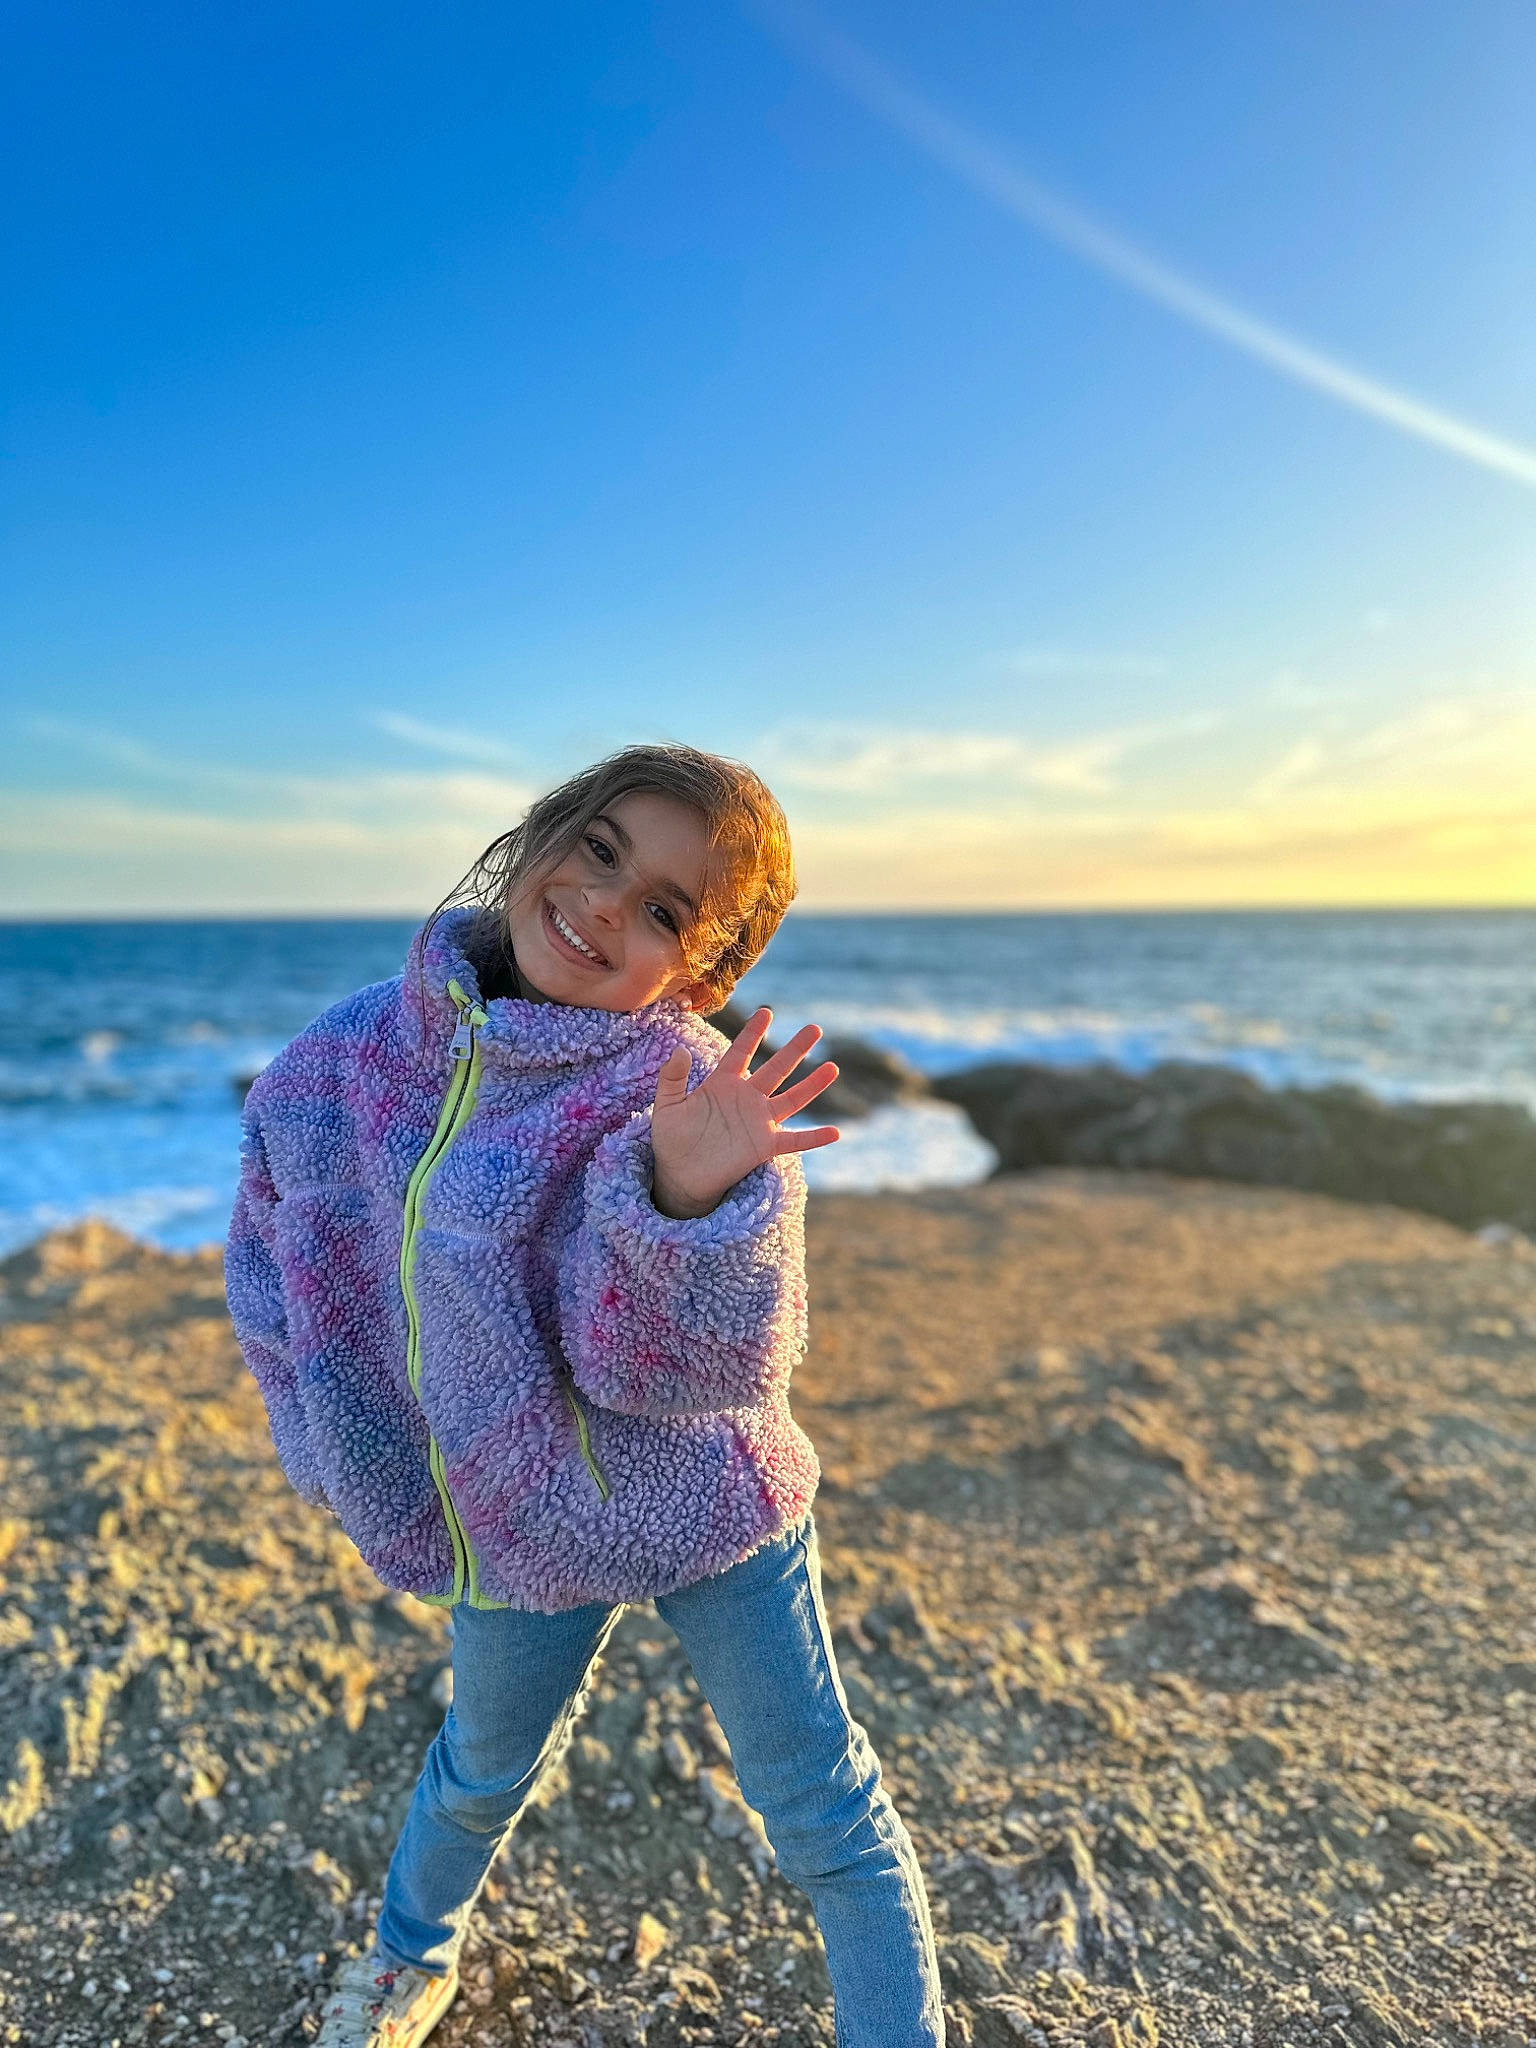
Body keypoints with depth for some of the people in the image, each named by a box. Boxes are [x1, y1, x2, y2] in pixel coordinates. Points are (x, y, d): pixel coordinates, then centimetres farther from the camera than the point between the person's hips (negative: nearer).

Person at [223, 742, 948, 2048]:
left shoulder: (689, 1089, -23)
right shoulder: (350, 1060, -9)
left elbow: (690, 1367, -29)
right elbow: (279, 1255, 6)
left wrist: (692, 1197, -47)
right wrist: (343, 1445, 5)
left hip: (703, 1504, -4)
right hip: (513, 1524, 5)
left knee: (824, 1815, 11)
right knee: (486, 1771, 31)